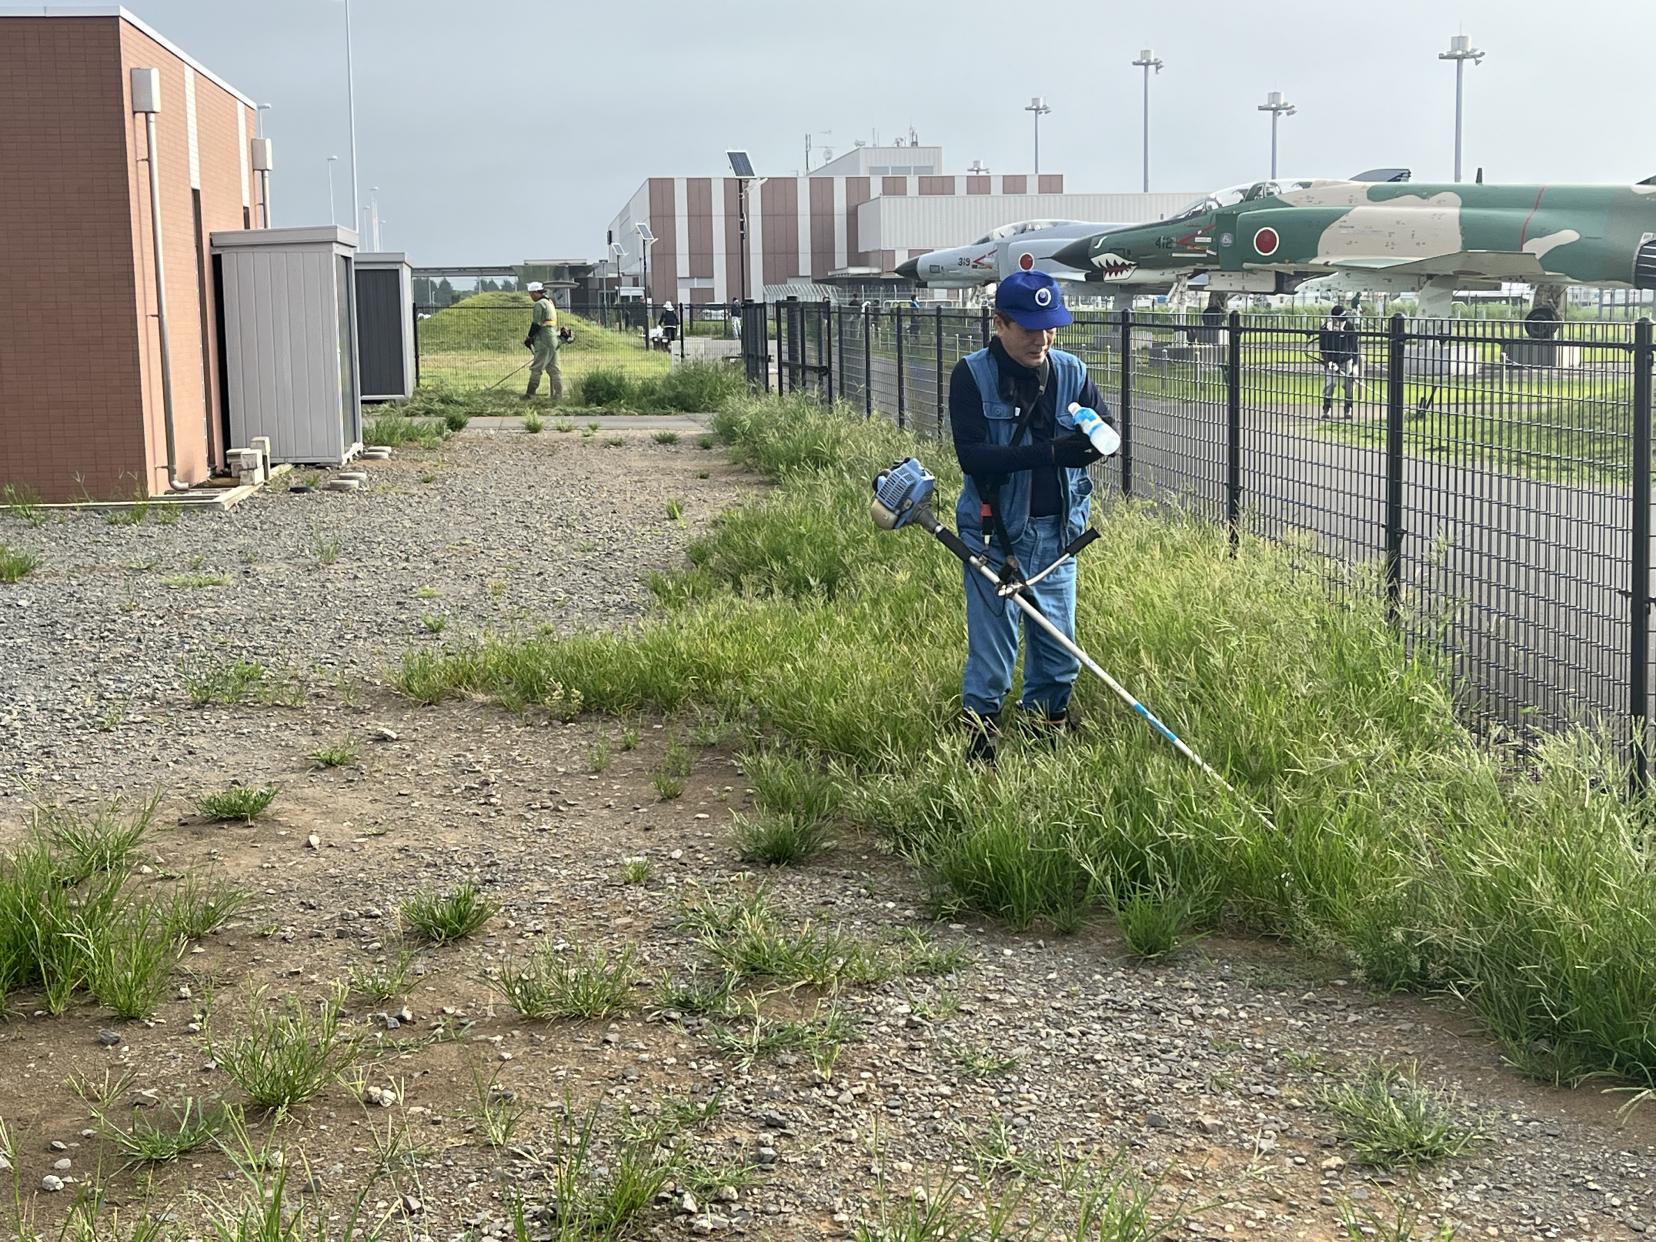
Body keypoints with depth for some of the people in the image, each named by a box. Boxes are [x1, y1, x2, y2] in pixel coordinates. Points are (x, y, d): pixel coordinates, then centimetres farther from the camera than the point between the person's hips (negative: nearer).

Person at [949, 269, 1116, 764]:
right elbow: (972, 455, -19)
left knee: (1059, 653, 12)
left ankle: (1045, 737, 30)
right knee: (991, 654, -2)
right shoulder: (972, 376, -9)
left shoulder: (1071, 371, 3)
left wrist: (1098, 436, -23)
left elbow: (1109, 425, 3)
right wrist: (1050, 452, -30)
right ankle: (979, 750, 11)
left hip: (1056, 532, 4)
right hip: (995, 533, -4)